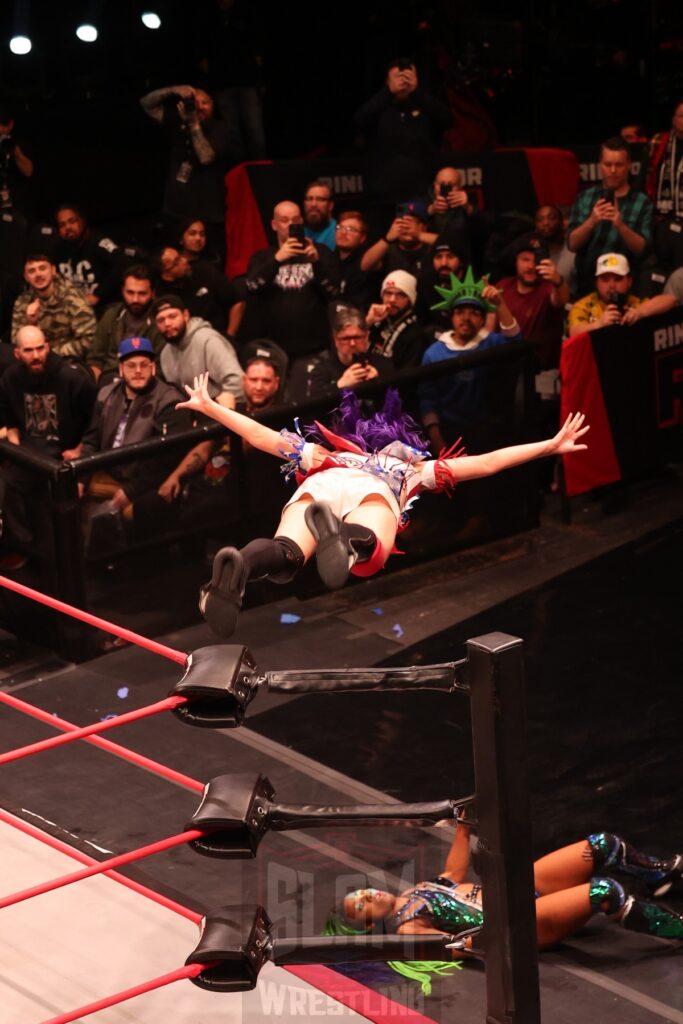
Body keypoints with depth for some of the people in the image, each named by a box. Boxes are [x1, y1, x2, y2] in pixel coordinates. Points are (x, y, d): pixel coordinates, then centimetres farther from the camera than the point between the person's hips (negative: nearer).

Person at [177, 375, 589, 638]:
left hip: (318, 485, 2)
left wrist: (209, 407, 59)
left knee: (285, 554, -28)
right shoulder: (415, 470, 41)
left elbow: (259, 434, 47)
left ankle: (239, 567, -63)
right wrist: (552, 445, 47)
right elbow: (487, 463, 40)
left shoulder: (326, 458, 45)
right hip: (373, 493, -1)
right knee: (368, 554, -33)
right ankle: (348, 541, -69)